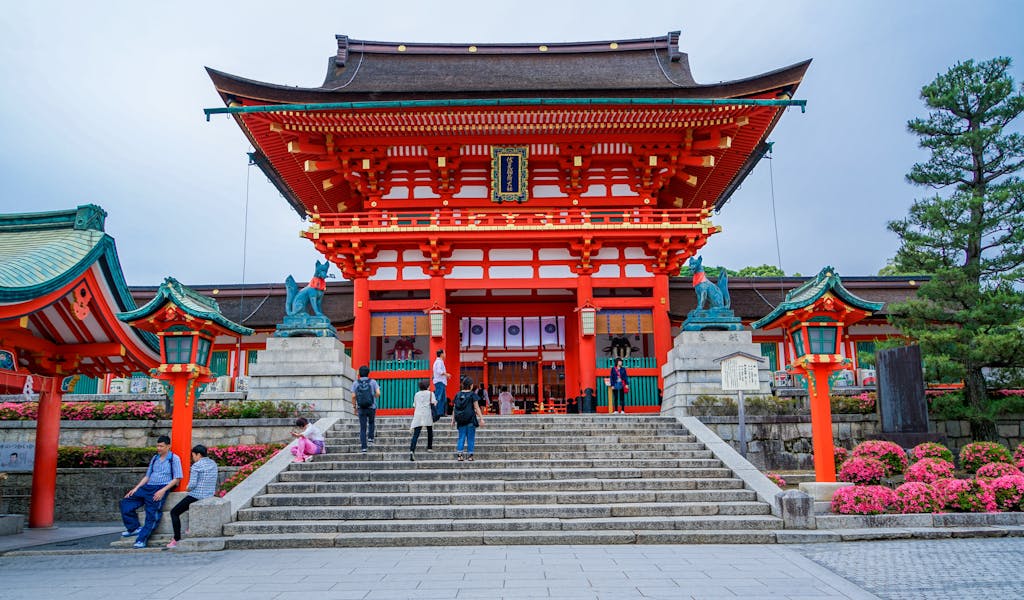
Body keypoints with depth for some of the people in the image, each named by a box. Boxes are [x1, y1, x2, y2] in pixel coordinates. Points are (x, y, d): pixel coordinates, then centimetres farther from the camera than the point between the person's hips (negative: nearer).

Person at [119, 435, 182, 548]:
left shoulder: (174, 459, 1)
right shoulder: (154, 459, 21)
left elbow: (177, 478, -5)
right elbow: (147, 476, 23)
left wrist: (163, 490, -15)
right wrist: (136, 488, 8)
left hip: (161, 488, -7)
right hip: (148, 487, 7)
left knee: (152, 514, -20)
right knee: (125, 502, -4)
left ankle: (141, 539, -21)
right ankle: (134, 528, -1)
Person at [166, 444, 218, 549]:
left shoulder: (196, 466, -14)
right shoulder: (213, 464, 9)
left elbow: (192, 484, -19)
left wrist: (187, 489, 1)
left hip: (196, 496, -8)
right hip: (210, 496, 8)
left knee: (174, 512, 10)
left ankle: (177, 539, 5)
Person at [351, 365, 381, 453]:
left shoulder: (355, 383, 0)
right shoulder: (373, 382, -2)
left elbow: (353, 396, -4)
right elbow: (378, 393, -10)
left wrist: (354, 406, 8)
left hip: (361, 409, 0)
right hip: (371, 407, 0)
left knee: (362, 428, 5)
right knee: (371, 423, 27)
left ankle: (363, 447, 0)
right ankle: (370, 438, 10)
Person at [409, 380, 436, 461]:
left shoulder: (417, 394, 16)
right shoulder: (430, 393, 5)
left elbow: (414, 405, 16)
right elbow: (433, 402, -7)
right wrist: (435, 402, 13)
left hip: (417, 415, 2)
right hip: (427, 414, -2)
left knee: (415, 434, -6)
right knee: (430, 431, 22)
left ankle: (412, 450, -21)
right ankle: (429, 447, 25)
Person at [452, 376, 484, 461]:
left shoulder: (458, 395, 6)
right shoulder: (472, 395, -6)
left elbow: (454, 408, 9)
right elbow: (477, 408, -8)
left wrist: (453, 420, 15)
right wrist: (481, 419, -5)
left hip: (461, 420, 4)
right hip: (470, 420, -4)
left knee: (461, 437, 9)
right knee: (470, 438, 4)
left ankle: (459, 454, 1)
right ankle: (470, 455, 5)